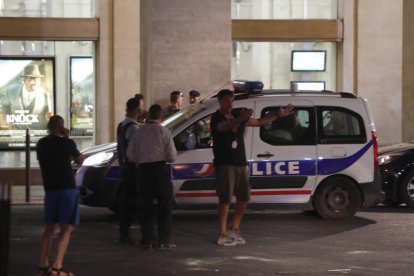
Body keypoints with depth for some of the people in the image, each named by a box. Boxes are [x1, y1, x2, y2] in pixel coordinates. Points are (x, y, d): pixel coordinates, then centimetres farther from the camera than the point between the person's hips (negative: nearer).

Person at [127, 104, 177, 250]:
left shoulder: (138, 132, 5)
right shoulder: (164, 132, -4)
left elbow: (130, 154, 5)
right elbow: (172, 156, -6)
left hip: (143, 169, 3)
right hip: (160, 168, -3)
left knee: (146, 205, 10)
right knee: (165, 205, 5)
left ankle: (148, 240, 9)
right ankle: (164, 240, 0)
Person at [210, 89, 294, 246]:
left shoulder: (238, 116, 13)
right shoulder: (217, 118, -9)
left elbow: (259, 122, 21)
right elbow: (224, 127, -33)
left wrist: (278, 116, 15)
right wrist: (240, 119, -52)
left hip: (240, 163, 7)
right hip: (224, 164, -7)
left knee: (243, 198, 10)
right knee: (225, 200, -9)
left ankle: (234, 231, 22)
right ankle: (223, 236, -5)